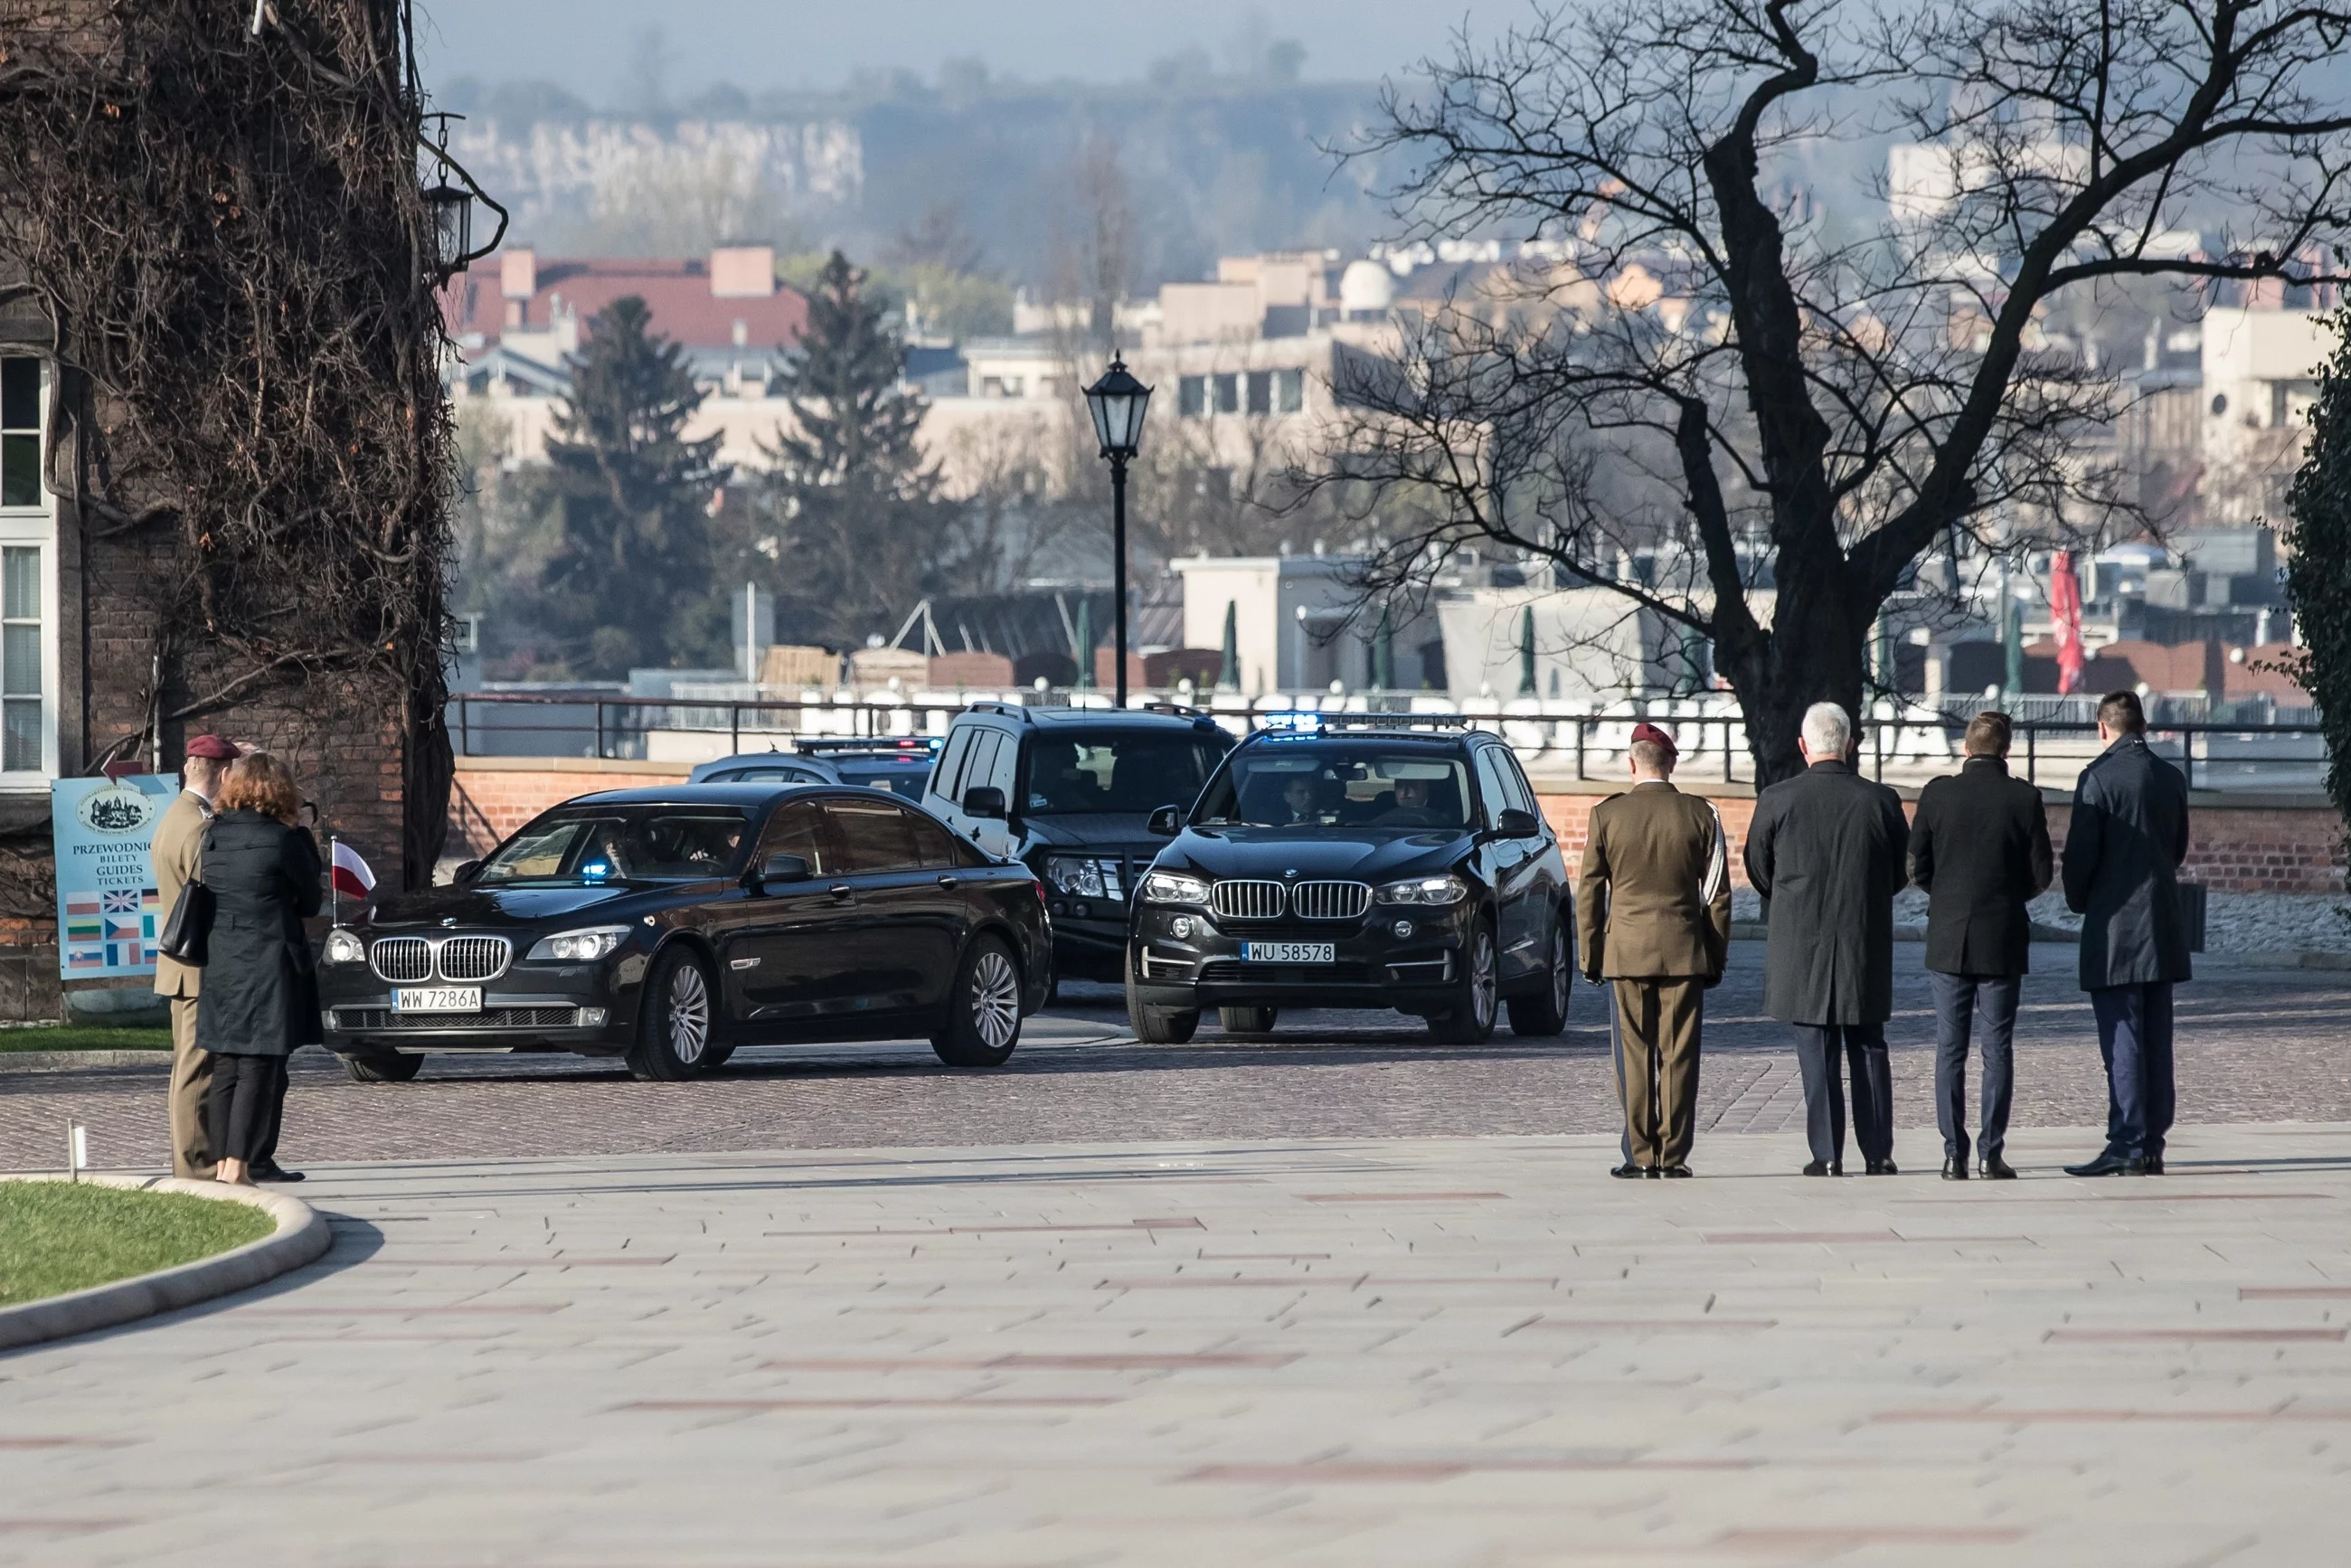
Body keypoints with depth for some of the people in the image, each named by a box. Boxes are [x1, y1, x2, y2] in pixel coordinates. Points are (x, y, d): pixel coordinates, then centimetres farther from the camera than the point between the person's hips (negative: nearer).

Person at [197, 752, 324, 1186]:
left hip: (218, 967, 5)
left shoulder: (213, 836, 4)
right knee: (259, 1070, -2)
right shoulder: (282, 840, -11)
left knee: (225, 1069, 12)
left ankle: (222, 1163, 13)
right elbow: (311, 902, 0)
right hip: (269, 967, -5)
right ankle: (238, 1166, -7)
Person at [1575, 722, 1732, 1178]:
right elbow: (1717, 896, 3)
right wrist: (1716, 959, 10)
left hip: (1626, 951, 0)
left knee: (1634, 1056, 3)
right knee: (1679, 1057, 3)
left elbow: (1589, 892, 1)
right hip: (1684, 951, 0)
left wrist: (1590, 955, 8)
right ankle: (1673, 1155, 2)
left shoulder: (1606, 815, -1)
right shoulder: (1700, 815, 0)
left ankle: (1641, 1155, 2)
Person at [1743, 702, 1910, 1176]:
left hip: (1799, 943, -2)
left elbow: (1758, 870, 4)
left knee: (1817, 1051, 3)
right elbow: (1901, 873, 6)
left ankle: (1827, 1155, 1)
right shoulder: (1881, 801, -4)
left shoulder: (1777, 800, -8)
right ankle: (1878, 1153, 12)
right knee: (1868, 1050, 10)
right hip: (1866, 945, 2)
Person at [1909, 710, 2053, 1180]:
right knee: (1998, 1049, 4)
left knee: (1950, 1049, 5)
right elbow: (2041, 874, -3)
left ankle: (1954, 1154, 1)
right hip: (2004, 941, 0)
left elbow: (1918, 868, -2)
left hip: (1949, 939, 0)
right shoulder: (2024, 799, -6)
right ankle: (1991, 1153, 1)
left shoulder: (1937, 794, -5)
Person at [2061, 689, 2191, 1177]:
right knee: (2156, 1038, 9)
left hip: (2116, 921, -6)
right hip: (2164, 926, 6)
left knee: (2122, 1037, -7)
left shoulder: (2100, 776, -10)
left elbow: (2081, 850, -11)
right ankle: (2152, 1145, 10)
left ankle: (2127, 1146, -10)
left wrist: (2078, 900, 5)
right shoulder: (2171, 779, 9)